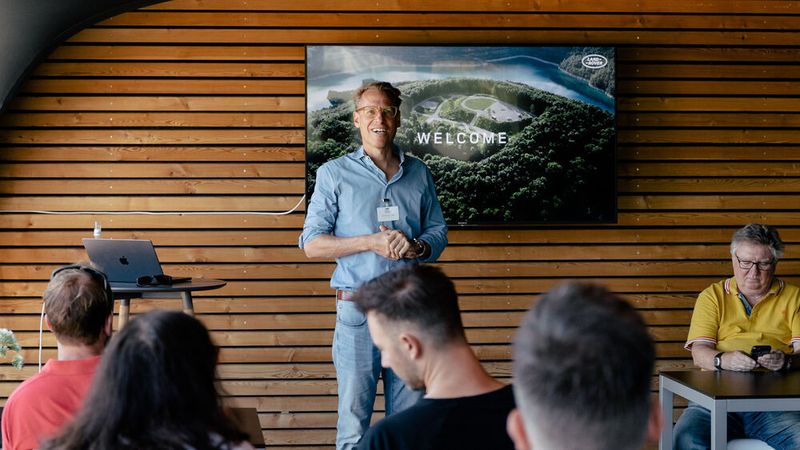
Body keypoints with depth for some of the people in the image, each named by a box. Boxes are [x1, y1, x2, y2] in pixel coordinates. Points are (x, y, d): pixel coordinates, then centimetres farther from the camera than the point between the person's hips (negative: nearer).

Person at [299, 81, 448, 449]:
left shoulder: (418, 173, 11)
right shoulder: (335, 173, 2)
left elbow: (439, 234, 14)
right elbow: (312, 243, -2)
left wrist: (416, 246, -9)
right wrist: (372, 242, -13)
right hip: (358, 309, -3)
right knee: (354, 418, 0)